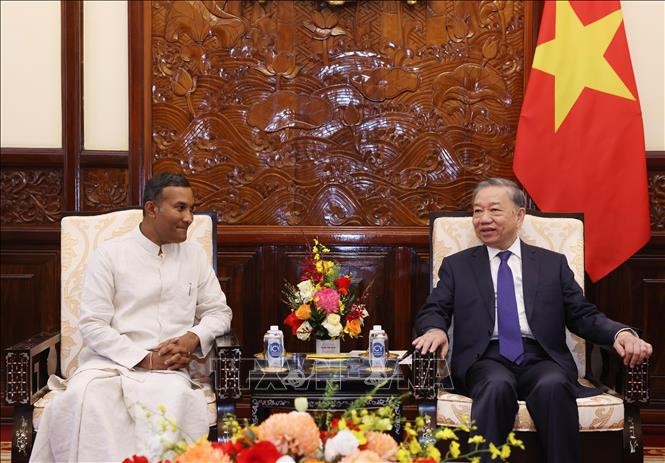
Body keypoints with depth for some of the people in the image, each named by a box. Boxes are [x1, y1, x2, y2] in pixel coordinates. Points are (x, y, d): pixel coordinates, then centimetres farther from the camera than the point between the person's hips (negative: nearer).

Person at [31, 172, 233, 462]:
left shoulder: (195, 255, 15)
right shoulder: (110, 254, 4)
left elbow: (219, 311, 18)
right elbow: (92, 325, -3)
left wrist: (193, 337, -5)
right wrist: (145, 359, -12)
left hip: (170, 367, 1)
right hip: (111, 361, -1)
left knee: (175, 396, -35)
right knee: (84, 395, -35)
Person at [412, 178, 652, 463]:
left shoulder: (553, 263, 19)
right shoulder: (457, 265, 18)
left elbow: (583, 316, 13)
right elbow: (433, 312, 9)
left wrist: (620, 333, -8)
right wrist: (434, 330, -16)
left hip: (542, 359, 1)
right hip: (486, 360, 0)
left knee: (553, 386, -34)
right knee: (497, 385, -36)